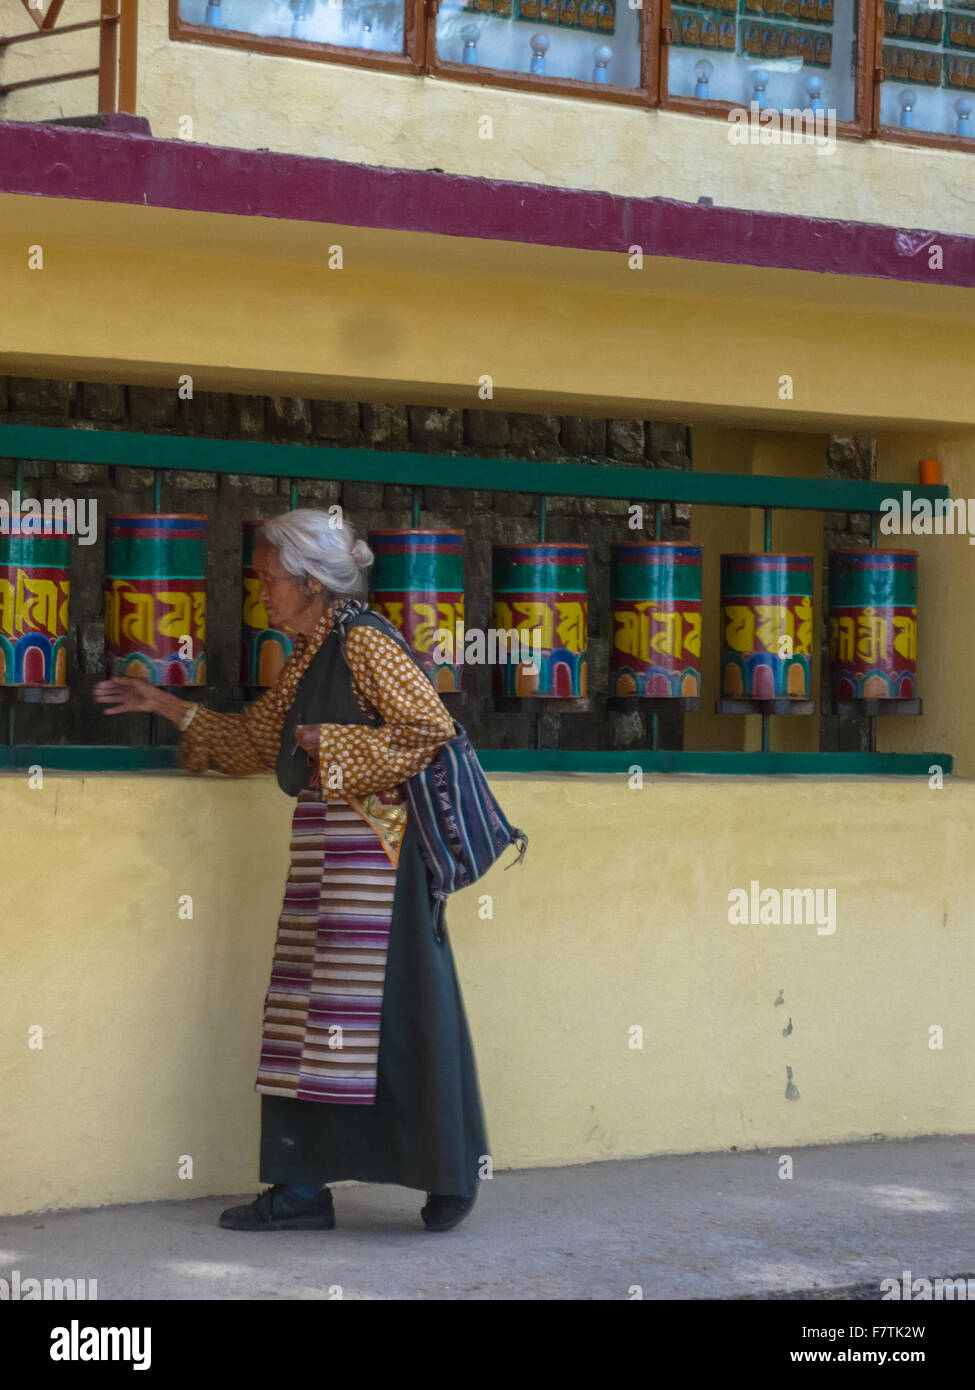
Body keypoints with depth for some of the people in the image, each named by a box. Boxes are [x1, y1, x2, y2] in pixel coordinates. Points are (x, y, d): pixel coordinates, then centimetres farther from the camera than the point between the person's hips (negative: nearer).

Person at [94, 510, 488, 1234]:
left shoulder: (363, 643, -10)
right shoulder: (307, 658, 18)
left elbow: (430, 726, -18)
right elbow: (250, 740, 29)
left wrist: (334, 746, -13)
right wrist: (165, 705, 26)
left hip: (373, 842, -10)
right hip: (321, 848, 10)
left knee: (397, 1004, -6)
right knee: (309, 1007, 7)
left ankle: (451, 1176, 4)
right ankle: (303, 1188, 11)